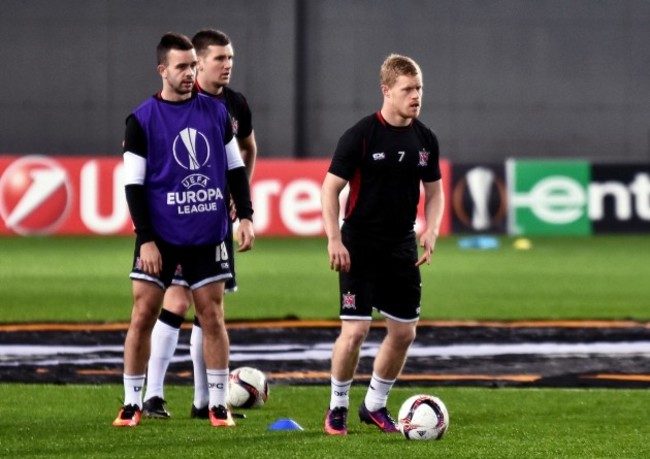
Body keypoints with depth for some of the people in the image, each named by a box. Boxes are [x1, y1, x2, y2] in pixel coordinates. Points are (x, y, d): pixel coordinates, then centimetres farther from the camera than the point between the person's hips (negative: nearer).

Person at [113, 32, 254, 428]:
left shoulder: (216, 112, 6)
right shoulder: (142, 120, -4)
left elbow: (236, 168, 13)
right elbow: (134, 184, -5)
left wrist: (245, 216, 3)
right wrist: (146, 239, -11)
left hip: (208, 235, 2)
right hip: (160, 236, -2)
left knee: (212, 316, 3)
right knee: (143, 316, -1)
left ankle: (219, 405, 10)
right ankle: (132, 404, 8)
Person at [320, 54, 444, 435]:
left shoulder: (425, 139, 4)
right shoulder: (360, 136, -12)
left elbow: (434, 191, 14)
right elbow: (331, 187, -9)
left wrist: (431, 232, -3)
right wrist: (334, 240, -17)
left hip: (402, 247, 5)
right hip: (360, 247, -5)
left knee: (404, 333, 6)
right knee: (355, 330, -12)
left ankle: (375, 405, 24)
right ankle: (338, 407, 7)